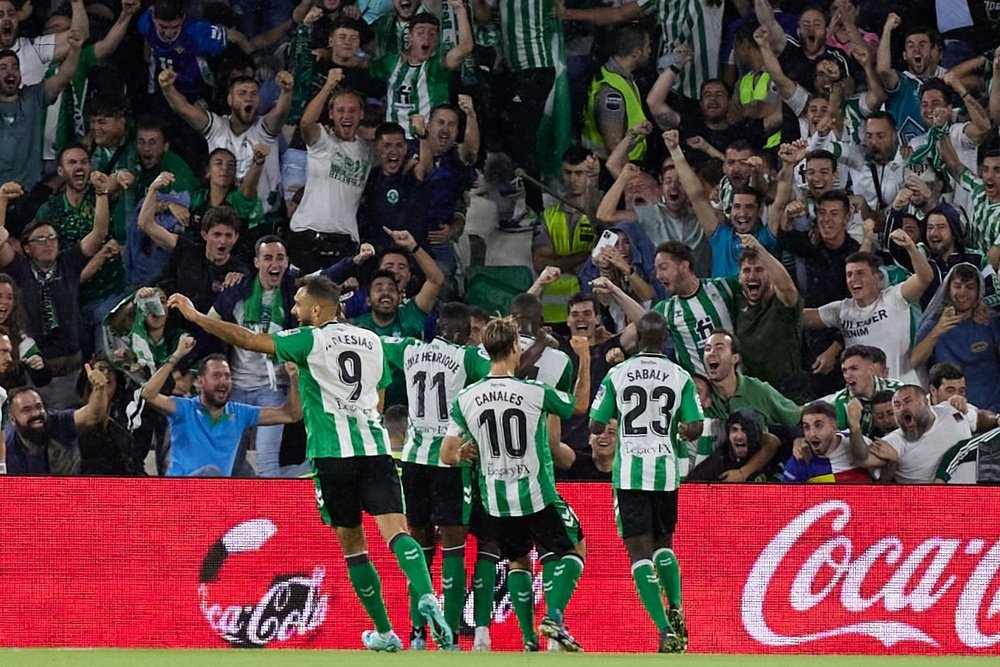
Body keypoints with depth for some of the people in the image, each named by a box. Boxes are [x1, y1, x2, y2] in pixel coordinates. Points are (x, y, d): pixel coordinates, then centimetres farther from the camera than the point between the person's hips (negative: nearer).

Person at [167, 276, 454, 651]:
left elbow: (248, 340, -3)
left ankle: (385, 633, 11)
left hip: (333, 453, -3)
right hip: (375, 447, 3)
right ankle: (426, 597, -36)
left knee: (352, 543, 8)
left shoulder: (310, 340, 0)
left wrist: (194, 316, 3)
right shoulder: (372, 341, 16)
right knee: (395, 530, -8)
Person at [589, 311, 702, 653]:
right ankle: (676, 609, 2)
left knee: (640, 551, -2)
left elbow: (595, 426, 1)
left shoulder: (617, 374, -2)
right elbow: (695, 429, -4)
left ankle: (665, 629, -15)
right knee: (663, 545, 22)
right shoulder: (680, 377, 0)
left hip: (629, 473, -2)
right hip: (666, 472, 2)